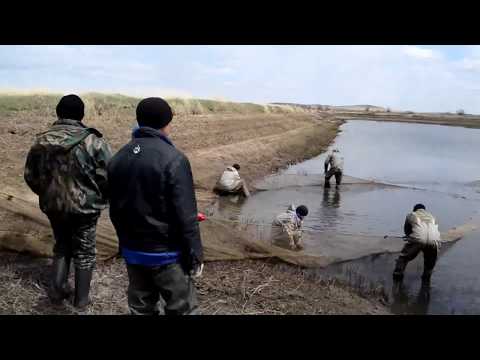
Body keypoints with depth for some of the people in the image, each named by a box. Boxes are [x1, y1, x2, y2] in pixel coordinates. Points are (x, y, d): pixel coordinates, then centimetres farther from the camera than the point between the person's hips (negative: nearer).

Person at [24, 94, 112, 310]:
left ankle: (57, 290, 23)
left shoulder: (41, 142, -1)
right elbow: (109, 176, -16)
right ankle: (81, 299, 23)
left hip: (53, 207, 4)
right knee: (84, 252, 13)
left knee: (62, 246, 25)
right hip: (85, 207, -3)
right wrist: (103, 198, 3)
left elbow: (30, 175, 7)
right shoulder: (92, 141, -16)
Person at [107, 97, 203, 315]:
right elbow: (185, 216, -20)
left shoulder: (118, 158, 4)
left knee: (141, 307, 18)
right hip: (166, 253, -7)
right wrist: (195, 256, -10)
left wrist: (126, 242, 19)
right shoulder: (173, 159, -19)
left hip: (132, 252, 7)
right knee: (182, 308, 7)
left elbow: (115, 210, 9)